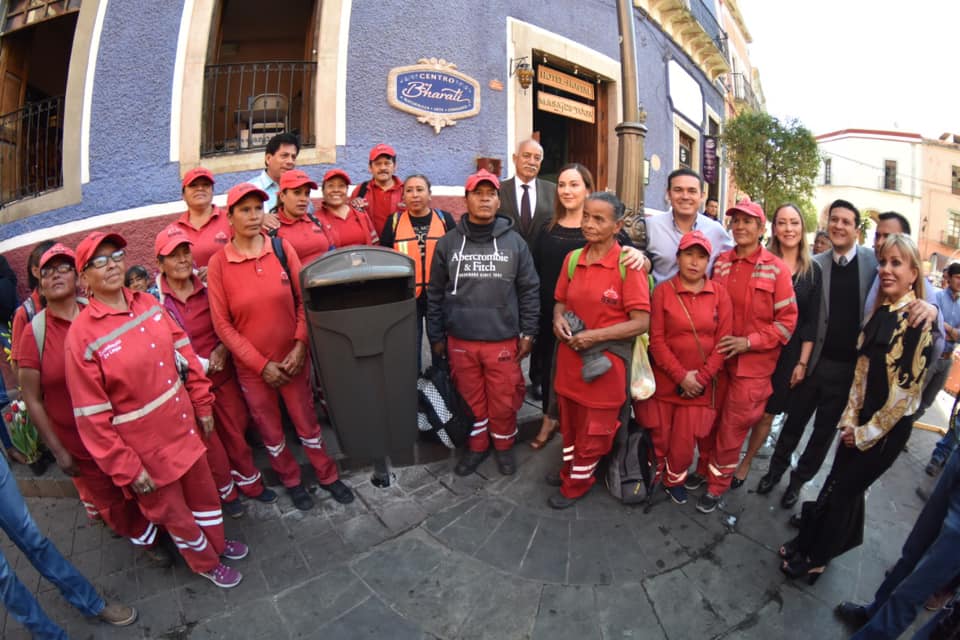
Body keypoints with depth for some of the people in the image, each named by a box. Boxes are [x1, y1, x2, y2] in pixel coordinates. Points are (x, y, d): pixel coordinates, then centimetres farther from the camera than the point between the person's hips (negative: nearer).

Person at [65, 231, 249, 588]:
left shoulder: (149, 304, -3)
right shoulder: (82, 335, -19)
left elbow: (184, 354, 5)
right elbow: (92, 416, -16)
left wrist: (202, 404, 7)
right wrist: (126, 467, -13)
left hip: (185, 428, 5)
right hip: (146, 448, -5)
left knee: (204, 491, 24)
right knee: (175, 513, 18)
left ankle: (217, 542, 51)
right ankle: (206, 564, 43)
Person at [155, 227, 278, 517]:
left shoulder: (208, 287, -3)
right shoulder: (155, 299, -11)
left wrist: (223, 349, -11)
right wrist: (201, 364, -16)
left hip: (224, 373, 3)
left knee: (237, 429, 13)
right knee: (210, 440, 11)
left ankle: (249, 481, 36)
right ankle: (226, 491, 33)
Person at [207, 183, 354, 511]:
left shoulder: (282, 247, -6)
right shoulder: (218, 263, -10)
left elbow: (303, 300, -3)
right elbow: (222, 324, -8)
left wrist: (300, 346, -13)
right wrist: (261, 364, -11)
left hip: (292, 358, 1)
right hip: (252, 367, 0)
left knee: (307, 421, 15)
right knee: (270, 430, 18)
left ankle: (328, 475, 36)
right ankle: (292, 481, 41)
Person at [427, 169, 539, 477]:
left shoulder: (515, 242, -1)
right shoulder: (448, 243, 1)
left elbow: (529, 290, 4)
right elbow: (435, 293, 6)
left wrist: (528, 332, 2)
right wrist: (436, 336, 7)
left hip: (503, 341, -1)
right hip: (460, 341, 1)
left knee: (503, 401, 10)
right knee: (471, 399, 15)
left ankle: (504, 446, 36)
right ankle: (477, 446, 37)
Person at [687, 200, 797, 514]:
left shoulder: (776, 269, -8)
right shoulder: (721, 262, 4)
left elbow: (787, 321, -7)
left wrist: (748, 342, -16)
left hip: (753, 363, -3)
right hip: (716, 357, 4)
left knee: (732, 428, 6)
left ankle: (718, 484, 26)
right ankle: (704, 468, 37)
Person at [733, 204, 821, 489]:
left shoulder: (813, 270, 2)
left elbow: (811, 321, 3)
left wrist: (802, 362, 0)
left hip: (788, 353, 2)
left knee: (766, 414, 10)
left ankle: (745, 464, 29)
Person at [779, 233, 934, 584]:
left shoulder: (919, 322, -18)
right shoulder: (880, 313, 3)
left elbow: (905, 389, -17)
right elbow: (862, 368, 5)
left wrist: (867, 432, -10)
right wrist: (851, 419, 0)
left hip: (891, 426, -5)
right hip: (863, 420, 5)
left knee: (842, 488, 6)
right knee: (845, 485, 17)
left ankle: (814, 558, 25)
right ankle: (809, 543, 34)